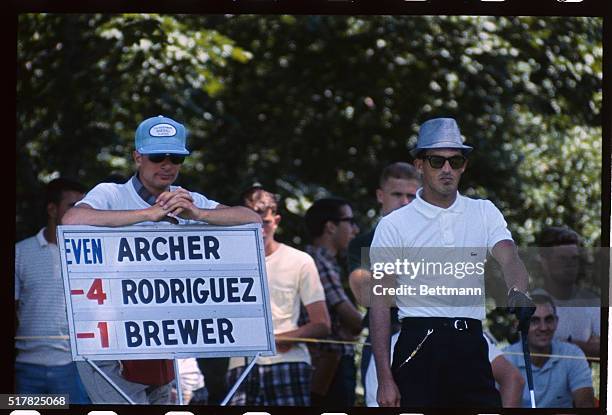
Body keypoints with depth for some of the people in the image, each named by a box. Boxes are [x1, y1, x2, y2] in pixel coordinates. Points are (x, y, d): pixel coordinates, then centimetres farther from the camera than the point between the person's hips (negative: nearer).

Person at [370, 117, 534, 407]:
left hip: (471, 349, 2)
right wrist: (385, 379, -9)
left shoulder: (484, 213, 11)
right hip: (419, 349, -2)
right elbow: (380, 303, -1)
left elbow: (508, 258, -7)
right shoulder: (394, 225, 2)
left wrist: (518, 294, -32)